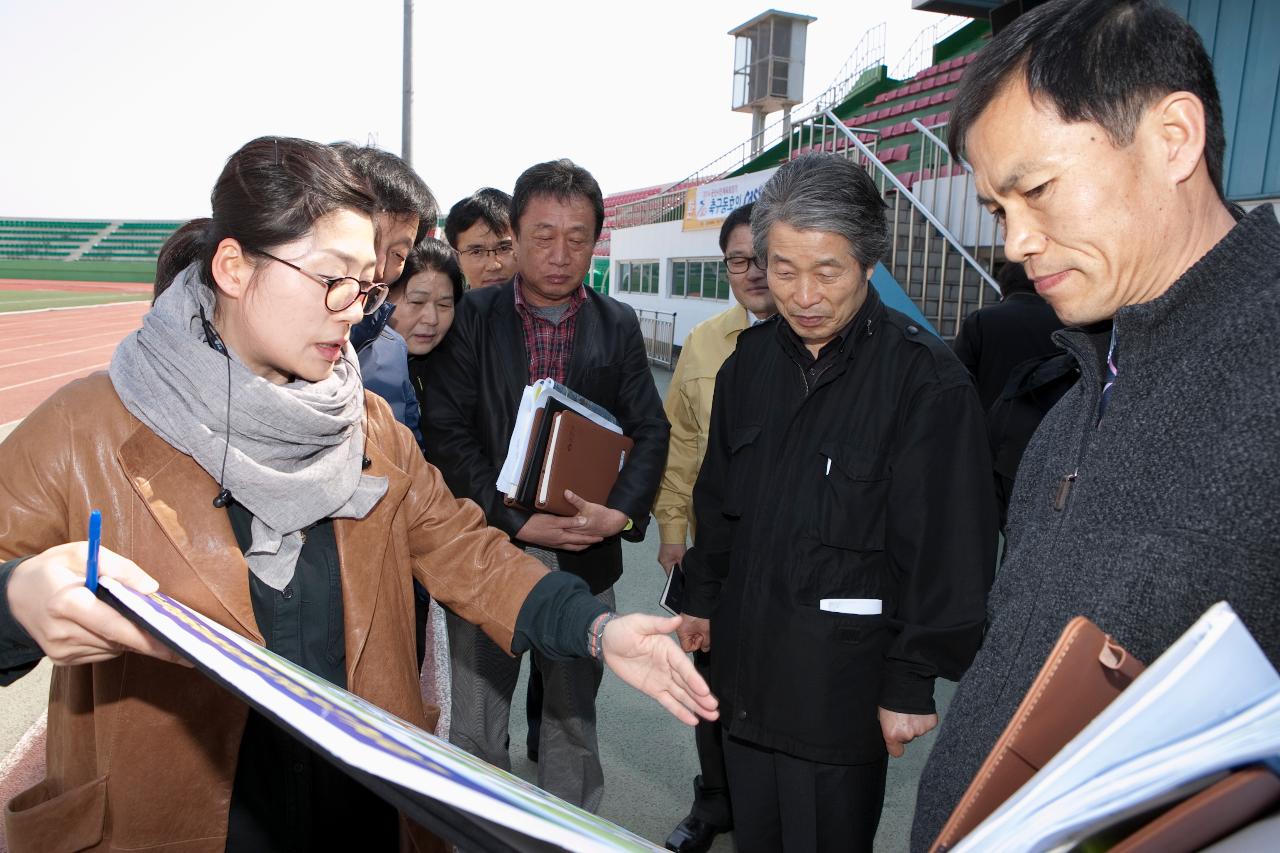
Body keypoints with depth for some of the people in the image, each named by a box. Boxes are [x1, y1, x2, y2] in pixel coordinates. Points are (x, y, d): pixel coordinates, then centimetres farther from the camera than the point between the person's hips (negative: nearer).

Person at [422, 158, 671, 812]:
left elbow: (650, 432, 3)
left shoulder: (618, 326, 3)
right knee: (475, 723, 11)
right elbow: (446, 435, -9)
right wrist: (519, 523, -16)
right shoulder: (471, 318, -4)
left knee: (574, 717, 17)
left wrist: (621, 512, -14)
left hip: (584, 558, 2)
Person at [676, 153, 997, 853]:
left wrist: (913, 682, -11)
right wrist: (702, 598, 17)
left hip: (843, 684, -5)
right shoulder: (751, 361, 4)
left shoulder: (926, 379, -15)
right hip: (747, 668, 5)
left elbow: (947, 548, -13)